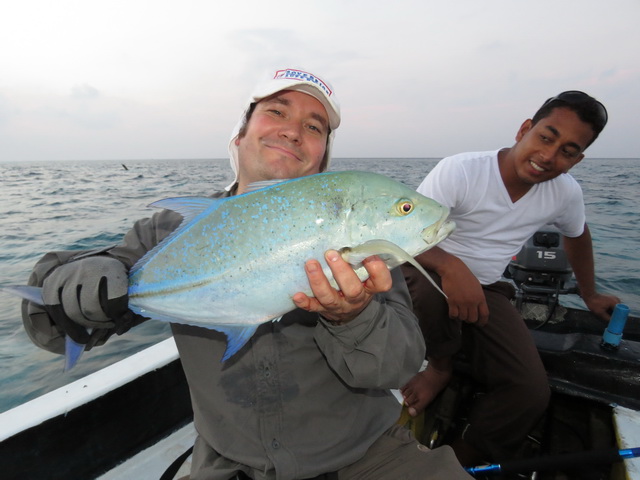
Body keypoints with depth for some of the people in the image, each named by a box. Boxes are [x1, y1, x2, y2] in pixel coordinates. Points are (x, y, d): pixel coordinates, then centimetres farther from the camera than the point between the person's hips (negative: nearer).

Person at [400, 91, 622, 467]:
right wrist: (450, 266, -45)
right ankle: (441, 366, -5)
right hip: (432, 278, -4)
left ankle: (462, 459, 10)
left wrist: (590, 295, 32)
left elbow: (577, 235, 21)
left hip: (488, 291, 4)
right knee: (431, 285, -40)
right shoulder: (460, 171, -20)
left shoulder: (566, 193, -1)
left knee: (531, 393, -15)